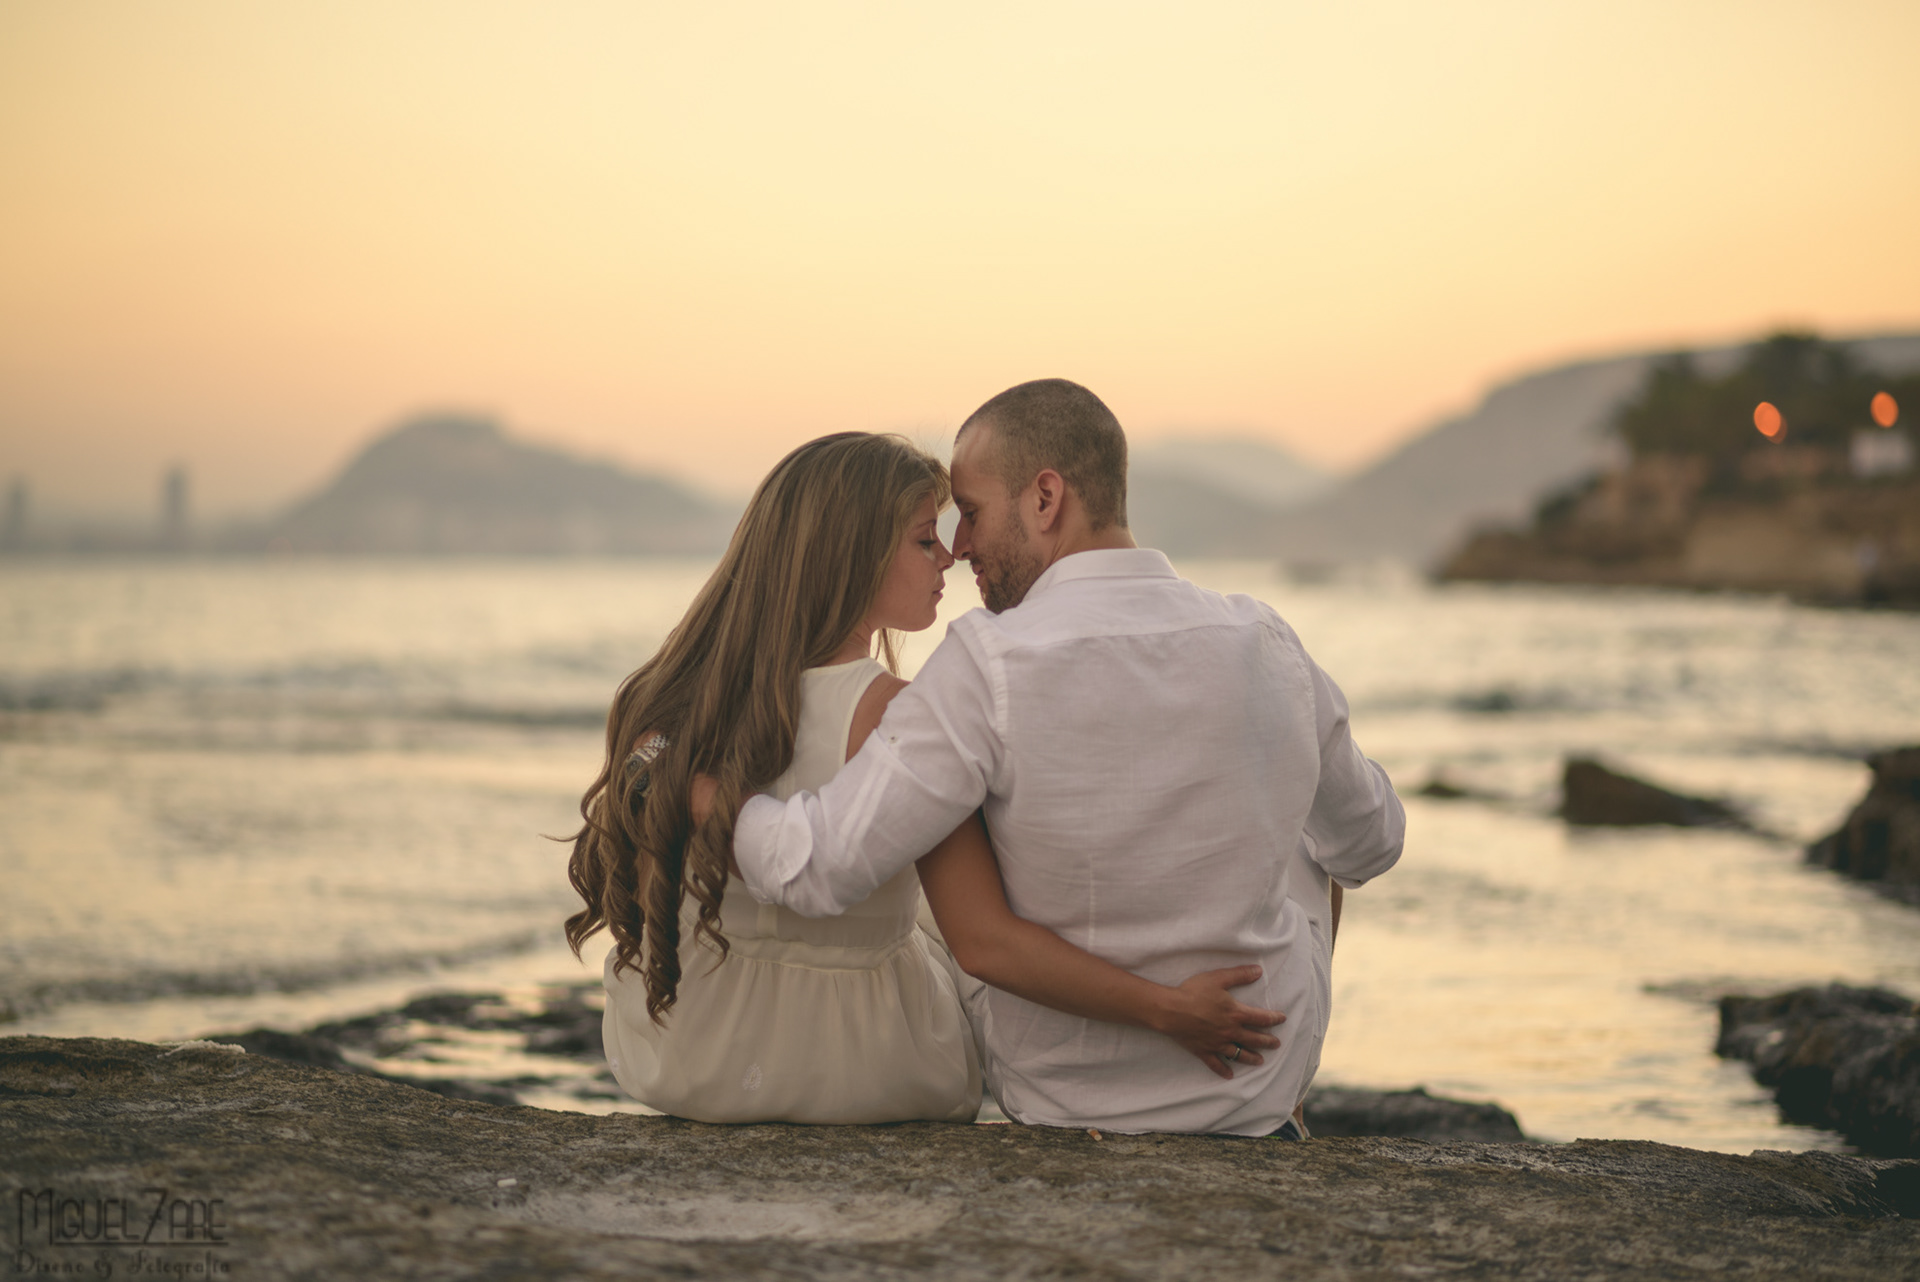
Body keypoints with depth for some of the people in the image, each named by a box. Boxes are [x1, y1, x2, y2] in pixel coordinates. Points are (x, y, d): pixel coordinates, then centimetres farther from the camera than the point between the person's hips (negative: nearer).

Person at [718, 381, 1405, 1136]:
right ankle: (1268, 1129, 48)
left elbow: (814, 869, -26)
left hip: (1065, 1098, -1)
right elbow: (1369, 846, 6)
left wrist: (724, 802, -5)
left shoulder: (989, 669, -25)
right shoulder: (1268, 650, -12)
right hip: (1257, 1090, 2)